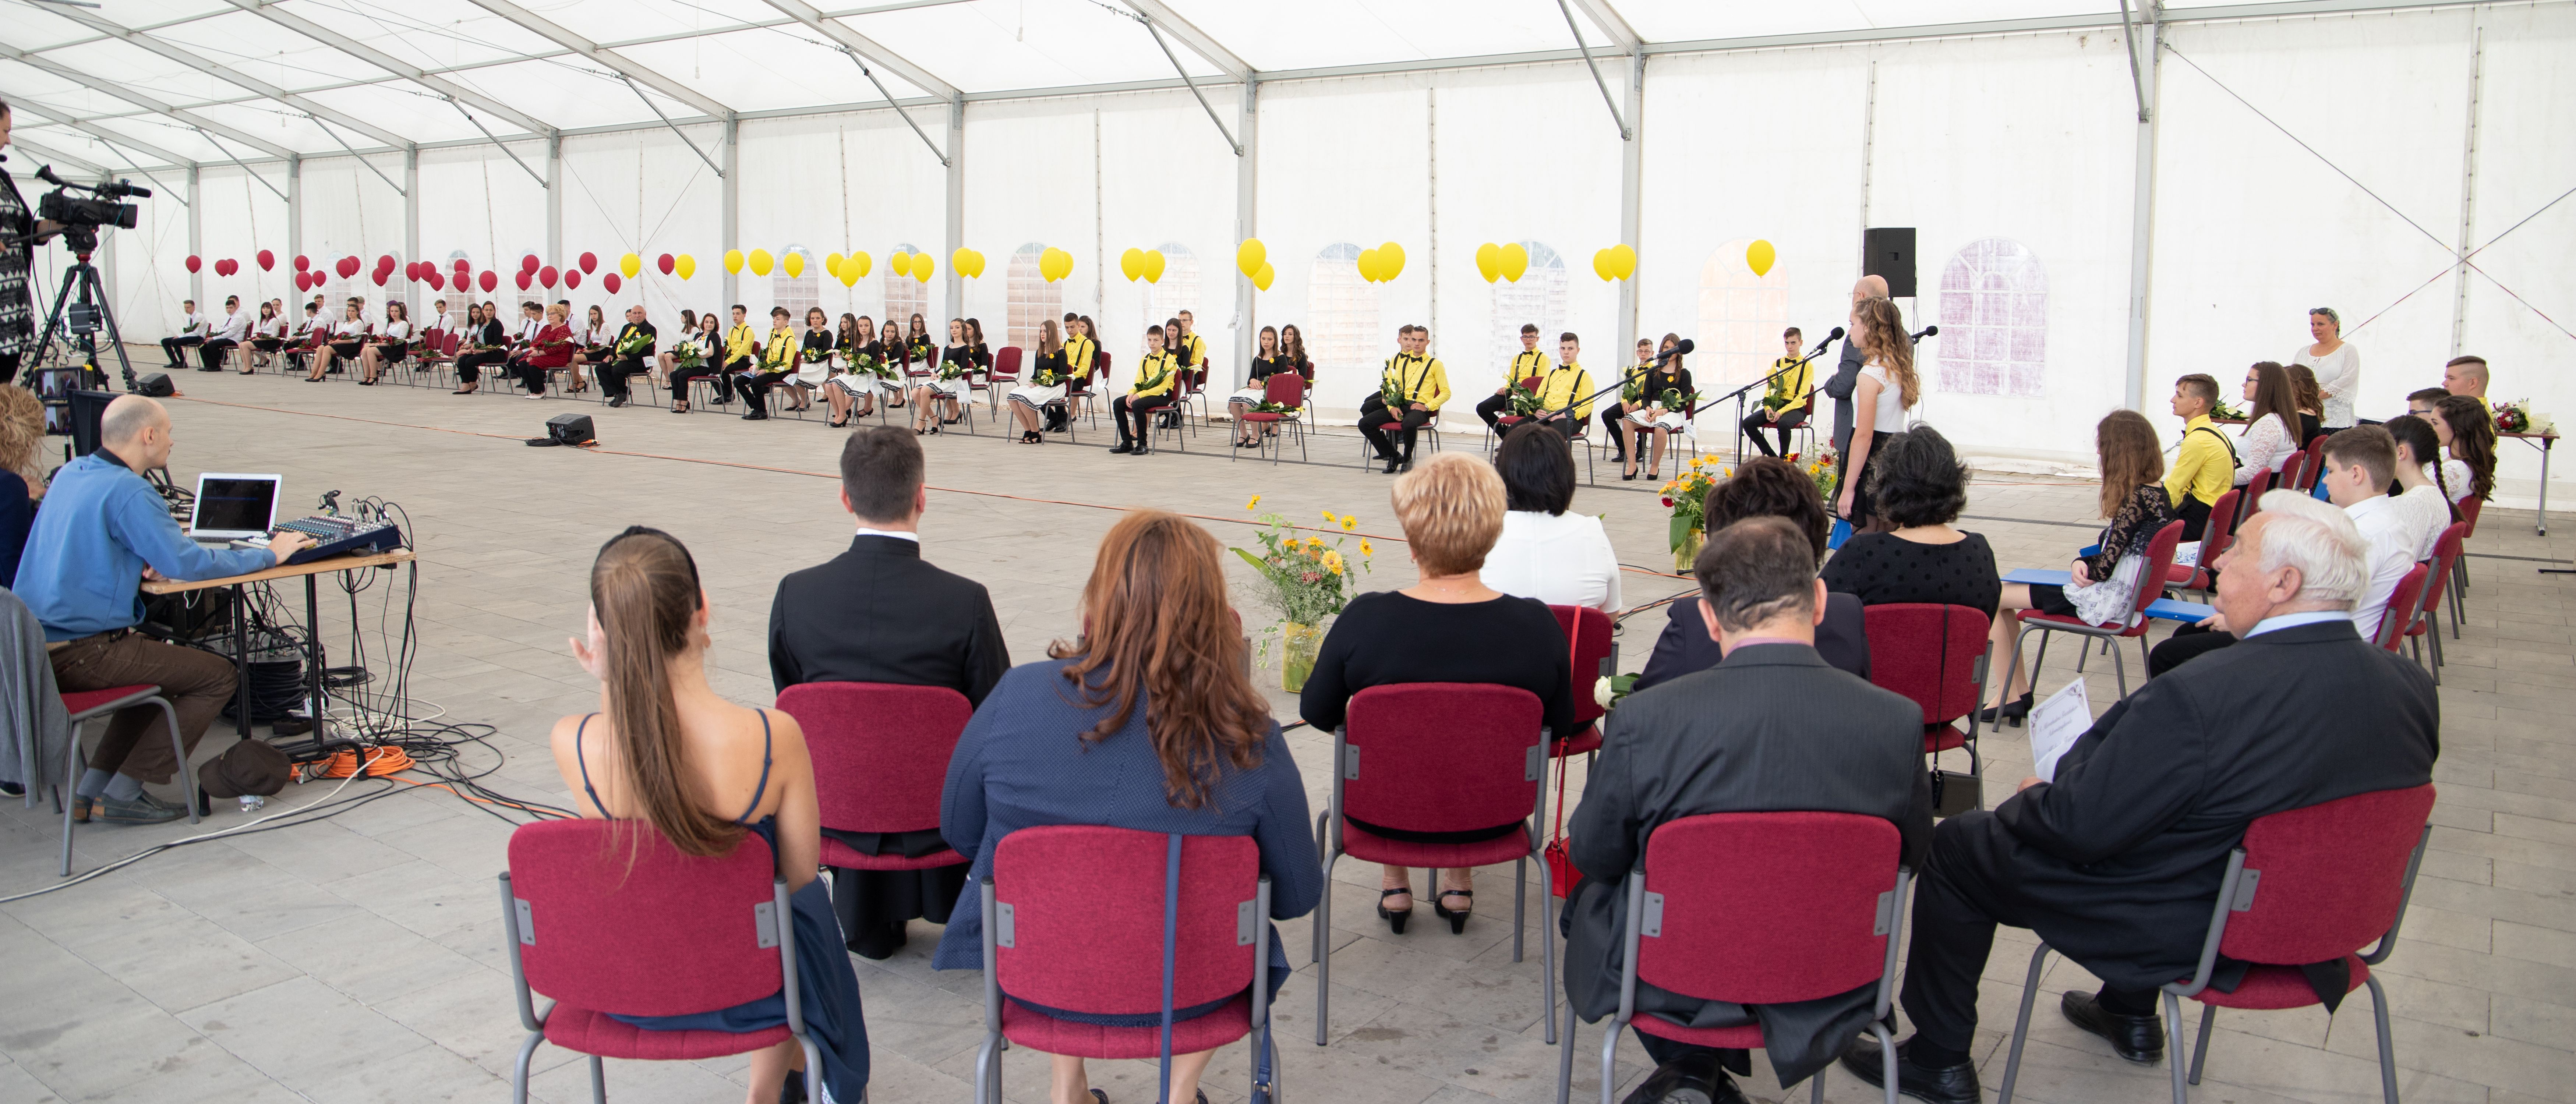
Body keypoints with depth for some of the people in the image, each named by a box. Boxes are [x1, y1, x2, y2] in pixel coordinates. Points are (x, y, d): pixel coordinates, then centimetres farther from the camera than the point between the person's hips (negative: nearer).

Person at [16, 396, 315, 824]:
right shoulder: (128, 492, -18)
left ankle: (93, 789, 22)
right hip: (80, 654, -10)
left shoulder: (70, 473, 11)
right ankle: (122, 795, 0)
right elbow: (187, 564, -20)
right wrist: (268, 555, -7)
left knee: (163, 661, 30)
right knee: (218, 676, -1)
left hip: (31, 645, 10)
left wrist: (138, 561, 6)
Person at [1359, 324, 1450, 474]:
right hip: (1399, 405, 5)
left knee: (1408, 424, -42)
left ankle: (1407, 459, -13)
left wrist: (1427, 406, -12)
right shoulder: (1400, 361, 20)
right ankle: (1394, 456, 0)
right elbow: (1389, 387, 15)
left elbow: (1446, 393, 3)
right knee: (1365, 423, -14)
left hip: (1419, 408, -5)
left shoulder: (1435, 365, 8)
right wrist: (1392, 407, -5)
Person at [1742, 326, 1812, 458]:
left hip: (1796, 408, -5)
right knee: (1748, 422, -19)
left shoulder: (1807, 366, -1)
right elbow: (1769, 389, 8)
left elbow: (1802, 396, -10)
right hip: (1776, 405, 5)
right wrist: (1768, 408, -13)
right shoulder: (1777, 364, 14)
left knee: (1783, 424, -38)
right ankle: (1771, 456, -7)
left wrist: (1782, 412, -22)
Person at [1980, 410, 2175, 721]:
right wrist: (2082, 562, -5)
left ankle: (2010, 694, 4)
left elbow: (2105, 567, -21)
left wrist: (2081, 568, 0)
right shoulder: (2156, 492, 8)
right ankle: (2017, 694, 12)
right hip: (2122, 593, 10)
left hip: (2107, 601, -10)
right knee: (2004, 592, 13)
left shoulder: (2138, 499, -22)